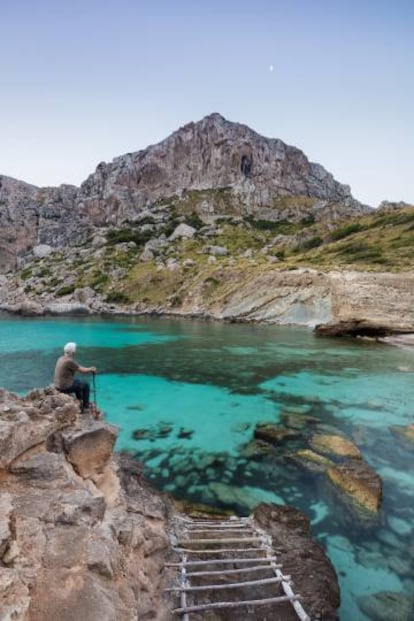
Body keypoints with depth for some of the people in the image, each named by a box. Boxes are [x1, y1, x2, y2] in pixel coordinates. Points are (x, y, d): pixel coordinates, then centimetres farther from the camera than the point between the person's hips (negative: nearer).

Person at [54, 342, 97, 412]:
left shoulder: (61, 358, 4)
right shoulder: (69, 361, -23)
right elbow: (82, 370, -14)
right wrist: (91, 369, 3)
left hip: (57, 385, 9)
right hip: (65, 387, -9)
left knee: (77, 381, 30)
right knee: (86, 385, 8)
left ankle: (80, 402, 39)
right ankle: (85, 405, 23)